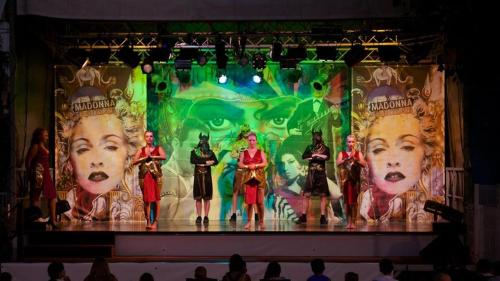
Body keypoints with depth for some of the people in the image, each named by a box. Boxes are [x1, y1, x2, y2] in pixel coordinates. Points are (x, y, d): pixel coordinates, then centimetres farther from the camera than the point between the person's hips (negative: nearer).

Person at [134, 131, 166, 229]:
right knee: (146, 199, -1)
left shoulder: (158, 148, 7)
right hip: (145, 176, 1)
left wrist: (152, 156, -14)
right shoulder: (141, 150, 11)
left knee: (156, 198, -5)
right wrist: (145, 157, -11)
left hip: (156, 176, -1)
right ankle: (148, 221, 4)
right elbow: (134, 161, -1)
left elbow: (164, 157, -12)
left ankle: (155, 221, -3)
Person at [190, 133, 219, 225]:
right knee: (198, 198, 1)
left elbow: (216, 161, -6)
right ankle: (199, 217, 5)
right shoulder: (194, 151, 3)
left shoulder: (210, 152, 6)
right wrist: (206, 161, -18)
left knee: (207, 198, 0)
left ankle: (206, 217, 3)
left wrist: (201, 163, -17)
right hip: (198, 177, 0)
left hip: (207, 177, 1)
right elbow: (193, 161, -14)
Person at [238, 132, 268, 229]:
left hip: (259, 178, -1)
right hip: (248, 178, 1)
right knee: (249, 201, -2)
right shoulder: (244, 153, 11)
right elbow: (240, 164, 2)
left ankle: (261, 221, 5)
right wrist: (248, 166, -14)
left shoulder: (260, 152, 8)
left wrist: (255, 165, -14)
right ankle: (249, 221, 5)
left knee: (260, 201, -4)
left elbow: (265, 163, -3)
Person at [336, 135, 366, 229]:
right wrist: (347, 159, -19)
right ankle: (348, 222, 7)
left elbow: (364, 164, -5)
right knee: (347, 201, 2)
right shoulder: (342, 153, 7)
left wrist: (355, 159, -17)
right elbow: (338, 163, -8)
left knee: (353, 201, -4)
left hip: (355, 180, -1)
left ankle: (353, 222, 0)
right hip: (346, 179, 1)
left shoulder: (358, 153, 6)